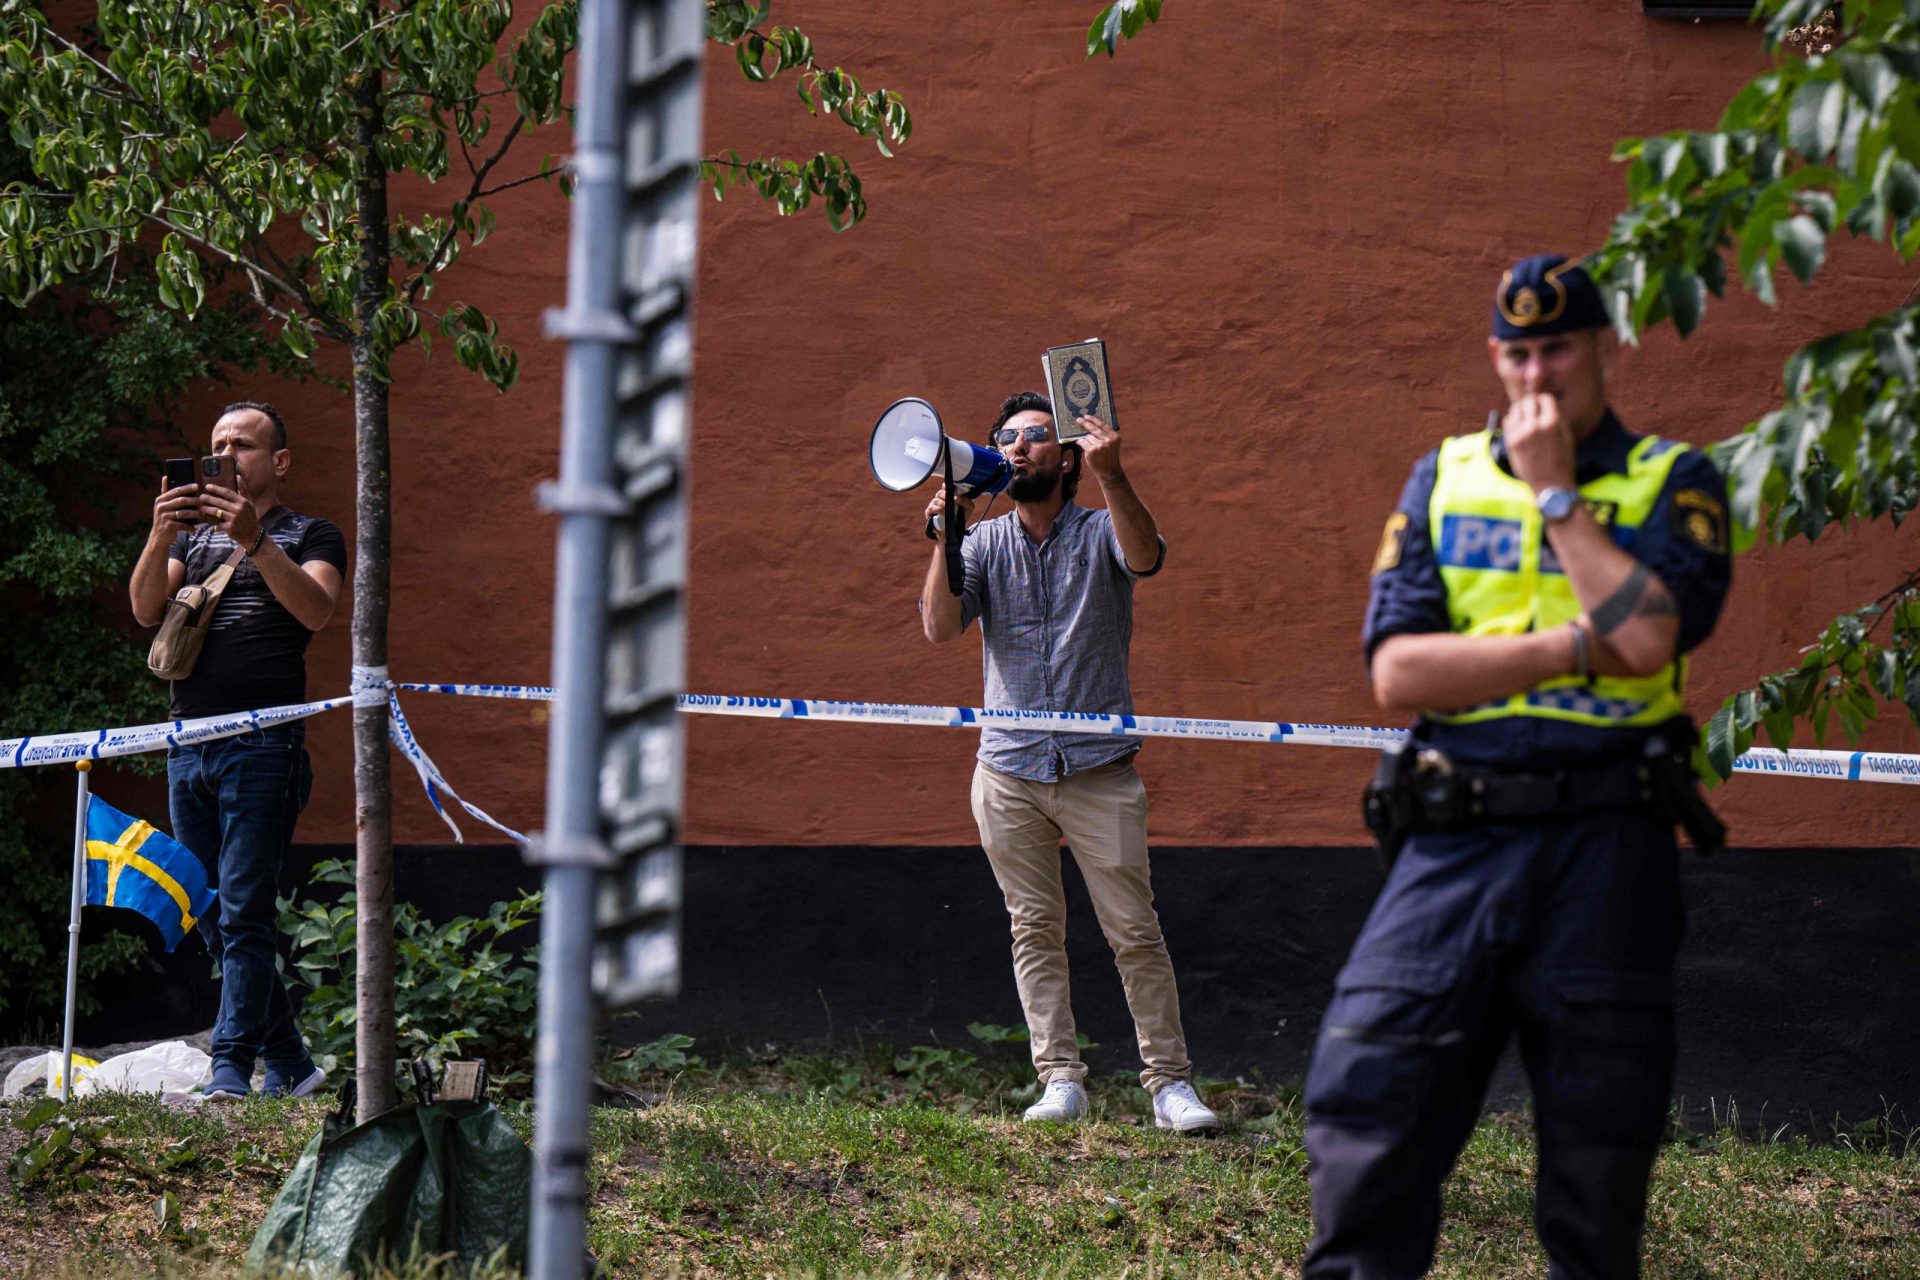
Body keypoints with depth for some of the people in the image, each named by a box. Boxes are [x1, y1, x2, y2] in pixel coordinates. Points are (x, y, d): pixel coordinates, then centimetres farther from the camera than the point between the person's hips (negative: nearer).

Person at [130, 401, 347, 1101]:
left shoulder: (310, 535, 8)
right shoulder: (194, 535, 23)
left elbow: (315, 609, -12)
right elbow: (146, 610, 6)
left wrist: (254, 541, -23)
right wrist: (161, 536, -11)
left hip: (262, 745, -6)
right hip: (188, 746, 6)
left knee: (243, 916, -11)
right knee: (215, 919, 6)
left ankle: (230, 1071, -12)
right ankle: (291, 1064, 14)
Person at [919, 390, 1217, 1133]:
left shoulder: (1099, 532, 1)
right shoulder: (984, 543, 8)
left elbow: (1145, 558, -22)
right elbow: (940, 627, -6)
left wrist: (1112, 477, -37)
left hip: (1098, 768, -2)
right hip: (1009, 771, 3)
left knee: (1134, 930, -4)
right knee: (1035, 929, 4)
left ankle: (1170, 1082, 2)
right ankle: (1060, 1082, 10)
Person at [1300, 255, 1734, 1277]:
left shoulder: (1672, 483, 6)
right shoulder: (1441, 481, 13)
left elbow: (1646, 636, -14)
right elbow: (1397, 672, 0)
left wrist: (1555, 489, -6)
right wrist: (1576, 646, -8)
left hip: (1603, 846, -2)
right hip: (1453, 844, 2)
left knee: (1599, 1147, 3)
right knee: (1366, 1094, -7)